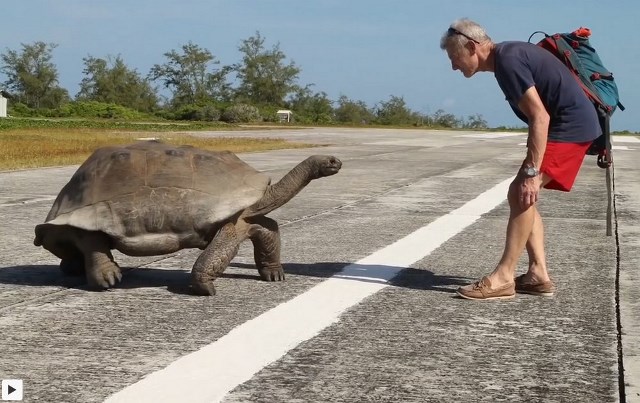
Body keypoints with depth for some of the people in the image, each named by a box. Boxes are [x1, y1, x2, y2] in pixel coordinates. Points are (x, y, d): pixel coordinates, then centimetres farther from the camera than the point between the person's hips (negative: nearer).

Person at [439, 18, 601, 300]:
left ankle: (503, 278, -13)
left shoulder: (507, 61, -18)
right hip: (573, 125, 10)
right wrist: (530, 169, 23)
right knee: (521, 197, 10)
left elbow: (540, 117, -24)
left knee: (521, 194, -14)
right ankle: (538, 274, 9)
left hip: (570, 126, -10)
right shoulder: (509, 55, 13)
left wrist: (531, 172, -25)